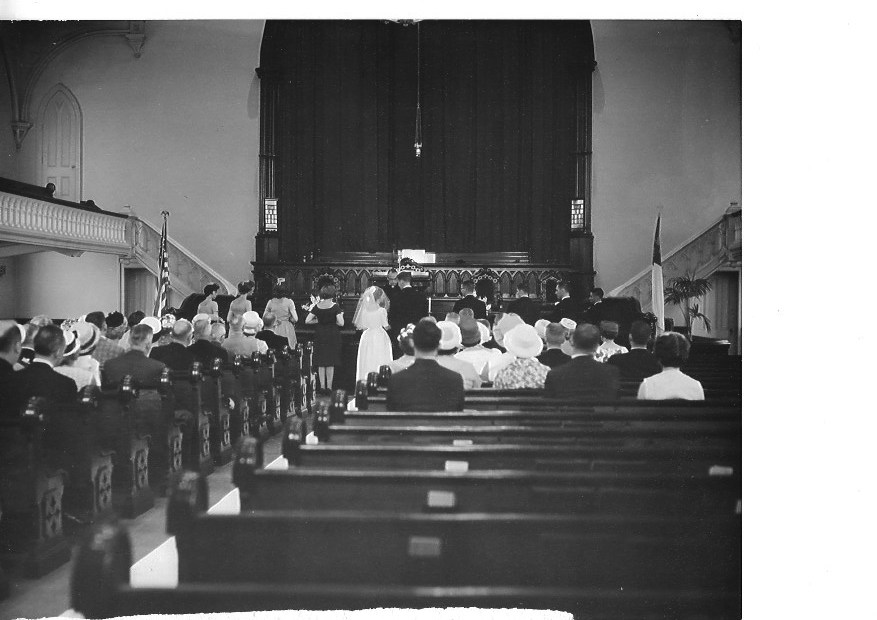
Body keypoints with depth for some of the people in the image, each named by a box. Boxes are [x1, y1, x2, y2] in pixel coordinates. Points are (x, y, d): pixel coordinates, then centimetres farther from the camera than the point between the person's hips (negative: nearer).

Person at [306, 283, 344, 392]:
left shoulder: (317, 306, -2)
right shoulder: (335, 306, -11)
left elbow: (307, 321, -4)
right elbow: (341, 323, -15)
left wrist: (318, 320, 9)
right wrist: (341, 315, 4)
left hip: (319, 335, 2)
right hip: (332, 335, -2)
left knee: (321, 362, 10)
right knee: (331, 362, 6)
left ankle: (322, 386, 11)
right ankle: (329, 386, 6)